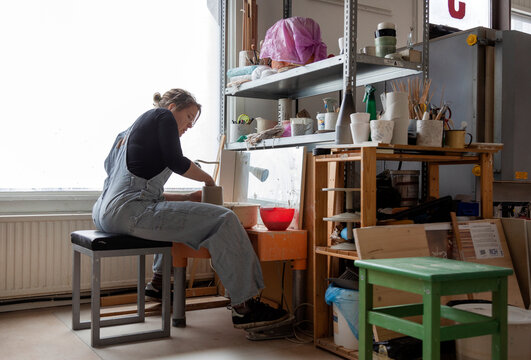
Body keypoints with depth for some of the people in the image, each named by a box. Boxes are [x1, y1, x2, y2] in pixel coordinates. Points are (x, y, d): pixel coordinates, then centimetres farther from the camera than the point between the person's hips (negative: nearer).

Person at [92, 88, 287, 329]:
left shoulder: (131, 130, 31)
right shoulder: (162, 115, 6)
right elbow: (176, 162, -6)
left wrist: (187, 198, 19)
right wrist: (207, 178, 12)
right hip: (128, 210, -10)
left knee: (174, 213, 38)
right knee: (223, 220, -15)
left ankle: (158, 282, 38)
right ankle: (243, 308, -14)